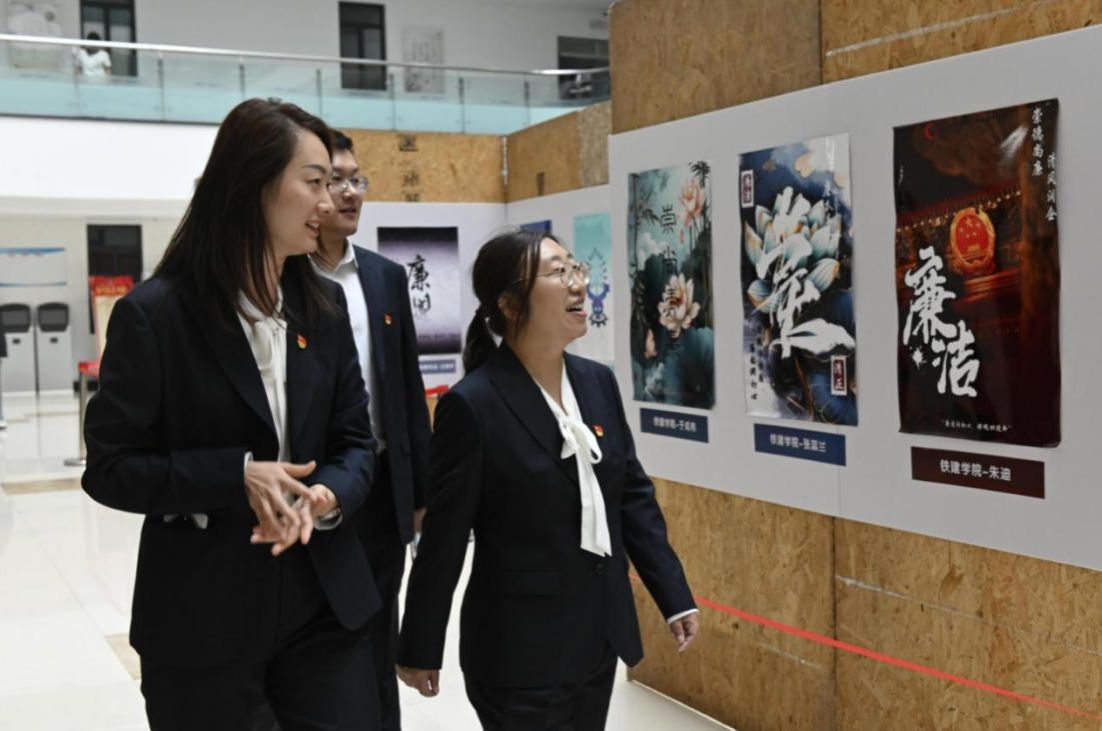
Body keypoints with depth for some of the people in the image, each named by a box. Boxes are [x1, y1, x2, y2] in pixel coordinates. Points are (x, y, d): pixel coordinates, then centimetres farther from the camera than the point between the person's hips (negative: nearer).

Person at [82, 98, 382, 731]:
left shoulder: (325, 304, 5)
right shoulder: (154, 313, -10)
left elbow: (356, 438, 6)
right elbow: (110, 468, -9)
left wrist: (327, 497, -15)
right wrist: (236, 476, -21)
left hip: (324, 600, 4)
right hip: (201, 615, -4)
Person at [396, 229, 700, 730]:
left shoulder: (598, 381, 3)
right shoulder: (472, 405, -16)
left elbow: (634, 495, 8)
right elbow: (443, 539, -12)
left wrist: (674, 597, 7)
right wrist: (420, 649, -5)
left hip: (599, 638, 6)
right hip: (520, 651, -6)